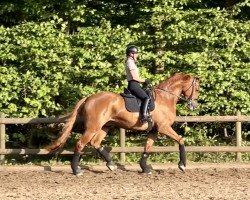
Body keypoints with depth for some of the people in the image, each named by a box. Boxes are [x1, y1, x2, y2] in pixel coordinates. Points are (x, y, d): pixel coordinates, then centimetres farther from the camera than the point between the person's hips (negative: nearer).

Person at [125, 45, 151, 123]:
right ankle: (144, 116, -37)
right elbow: (134, 77, -18)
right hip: (133, 85, -11)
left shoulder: (131, 62, 21)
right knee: (147, 98, -23)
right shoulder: (130, 63, -11)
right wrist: (144, 81, -7)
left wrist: (144, 81, 11)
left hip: (134, 85, 11)